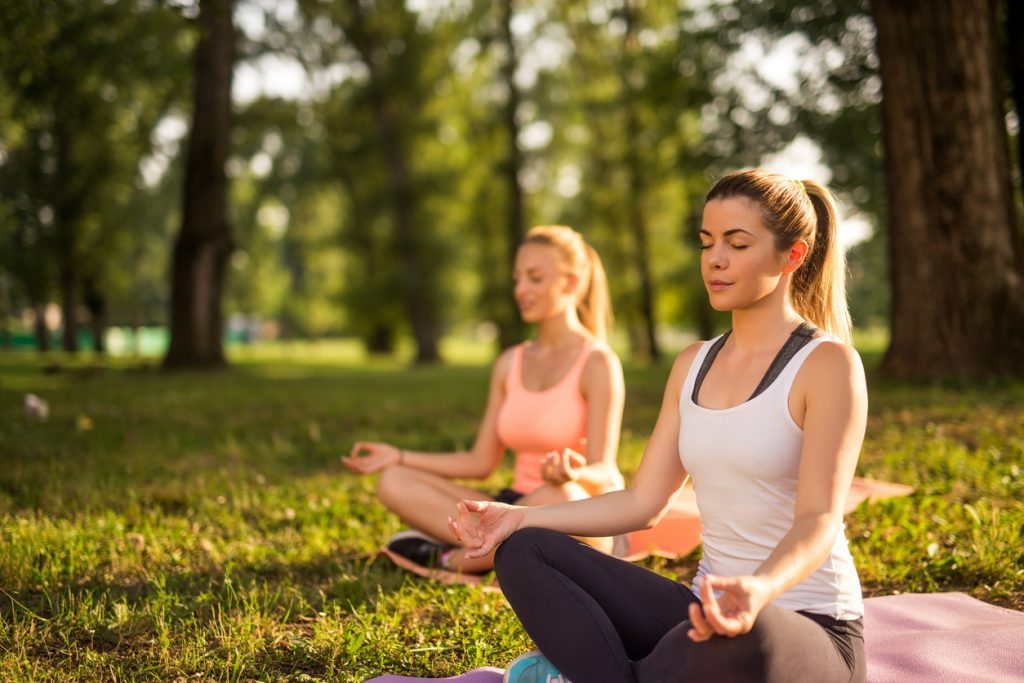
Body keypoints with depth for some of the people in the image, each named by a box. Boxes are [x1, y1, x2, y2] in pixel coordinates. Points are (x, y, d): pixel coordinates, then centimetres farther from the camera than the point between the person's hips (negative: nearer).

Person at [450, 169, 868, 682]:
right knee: (524, 552, -7)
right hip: (714, 611, 6)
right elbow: (643, 502, 8)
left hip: (807, 629, -6)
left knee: (739, 640, -42)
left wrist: (759, 590, -43)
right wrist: (519, 517, -2)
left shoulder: (827, 364, -10)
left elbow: (819, 518, -21)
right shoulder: (693, 365, 10)